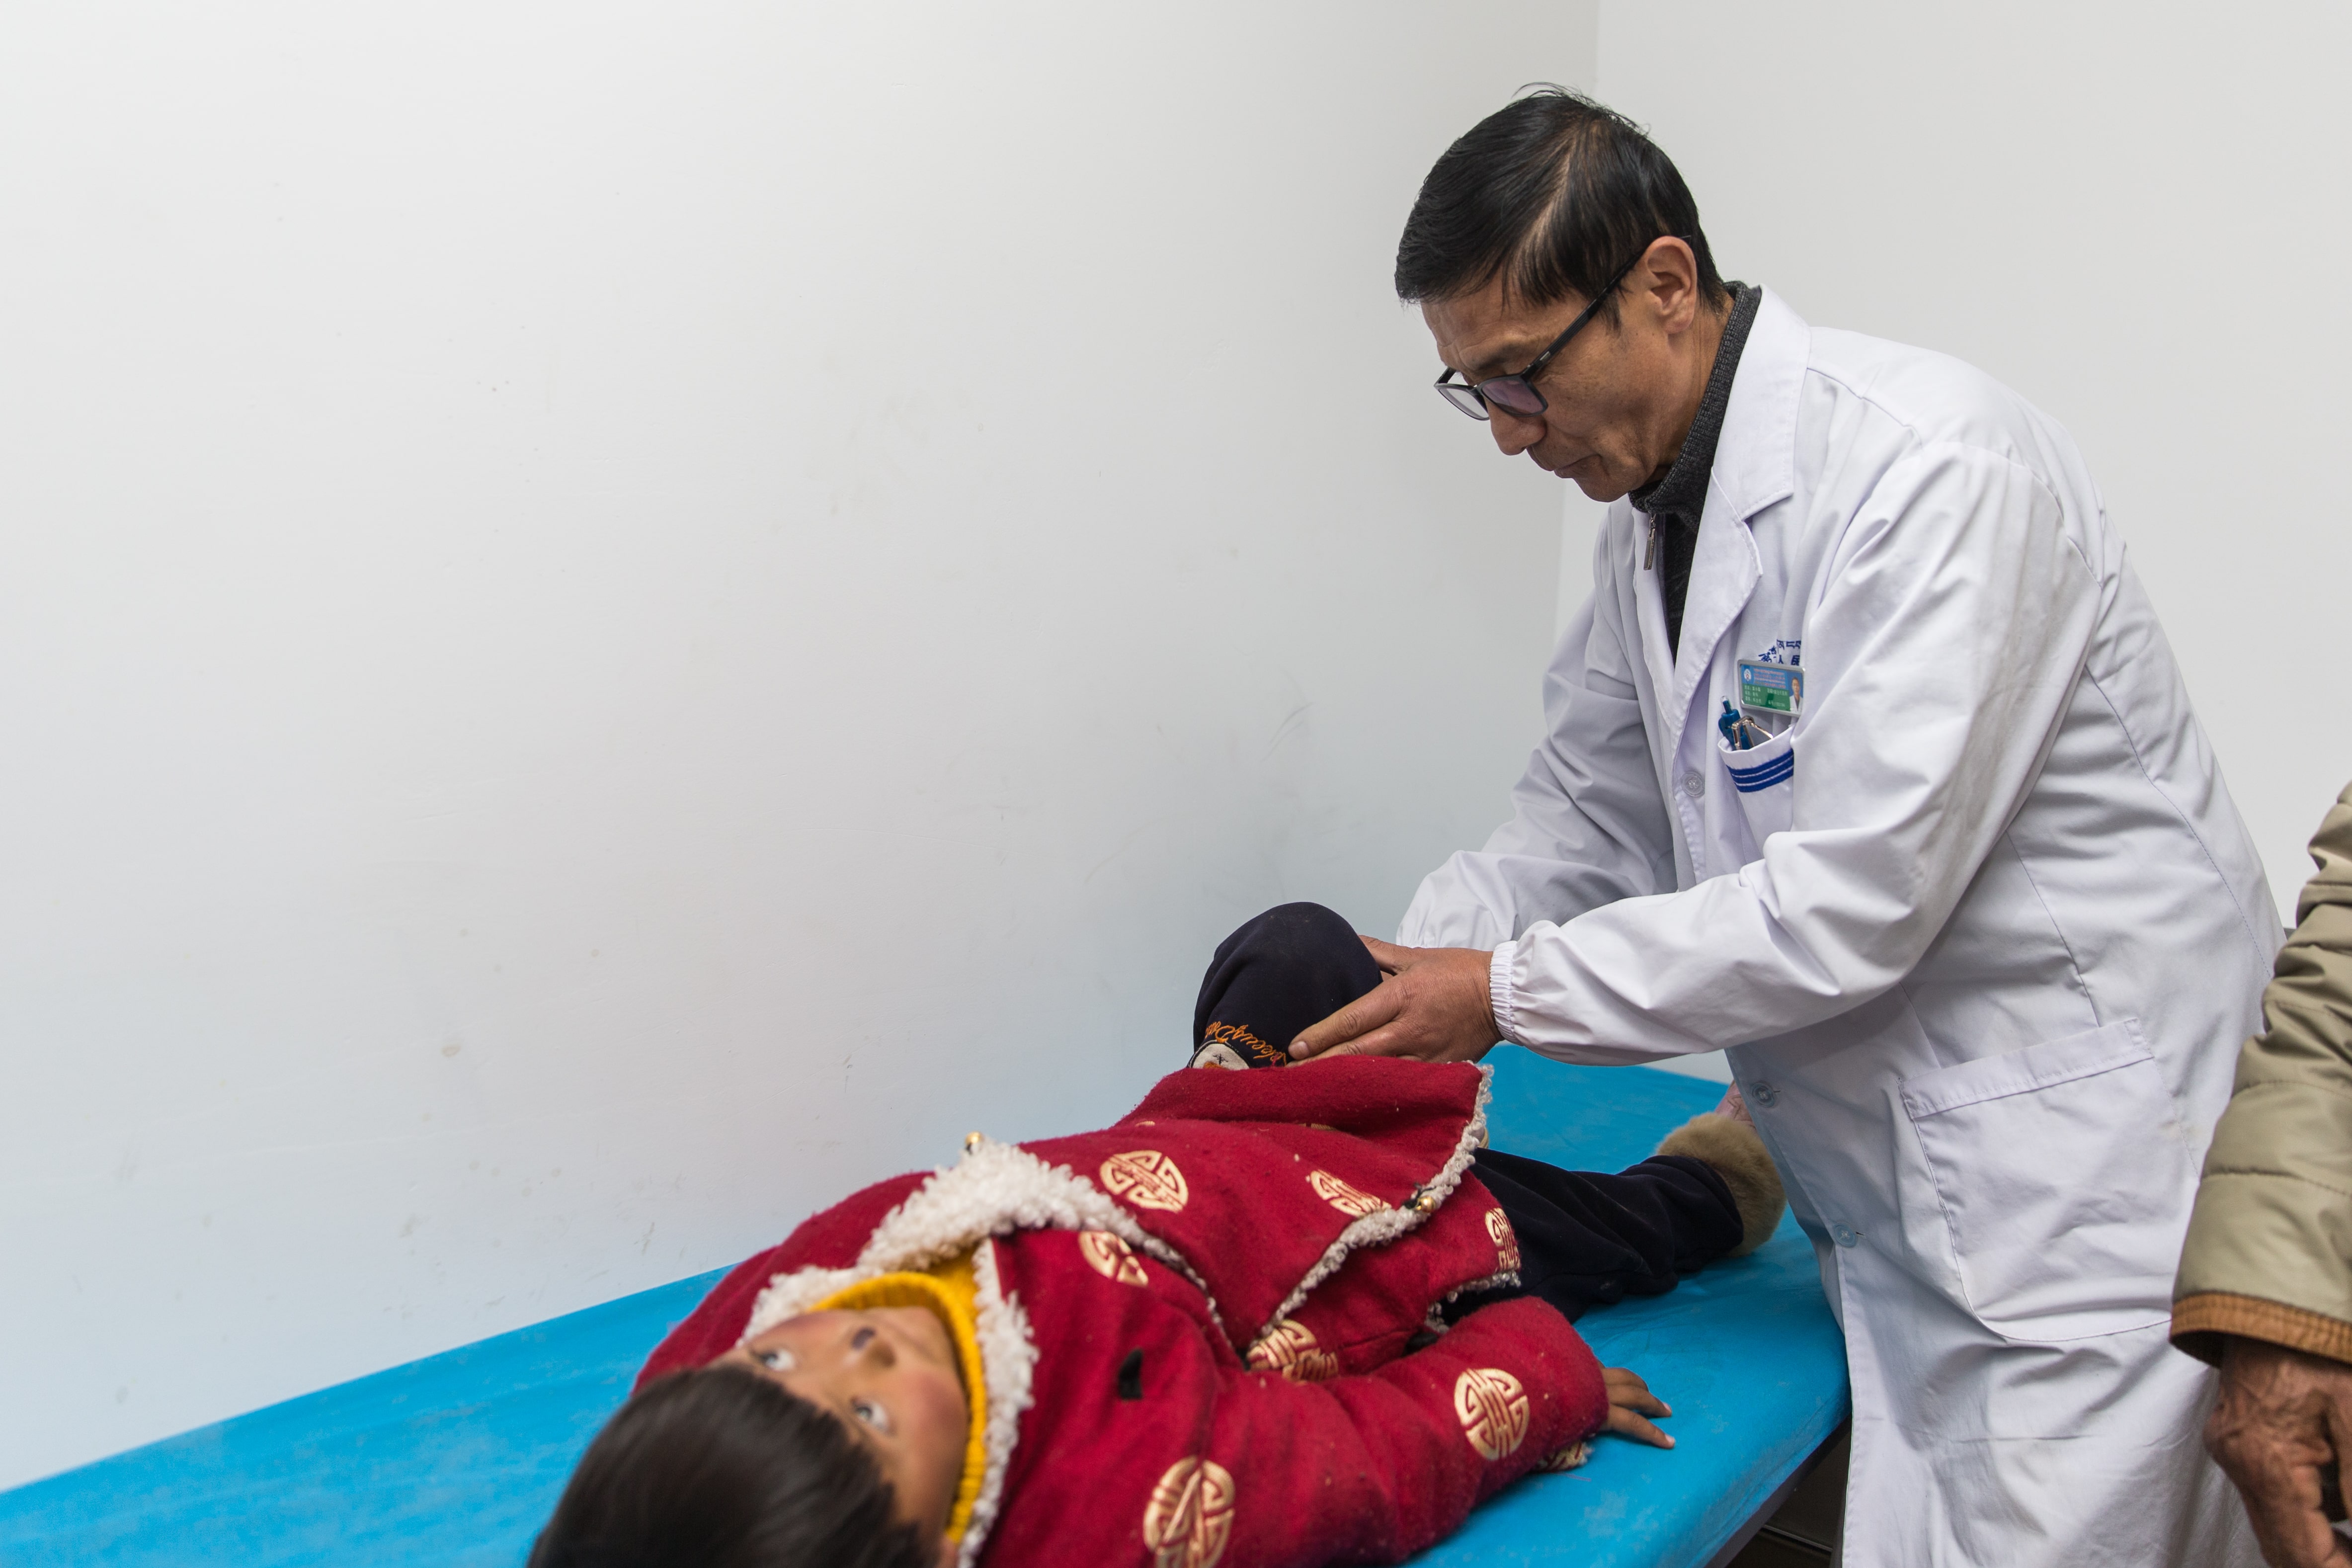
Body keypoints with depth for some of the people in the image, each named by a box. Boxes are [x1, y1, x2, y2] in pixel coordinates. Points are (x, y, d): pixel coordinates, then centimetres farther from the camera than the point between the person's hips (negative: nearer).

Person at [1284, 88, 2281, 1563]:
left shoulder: (1930, 466, -22)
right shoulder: (1651, 515, 6)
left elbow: (1857, 901, -25)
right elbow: (1586, 820, 11)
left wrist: (1513, 993, -17)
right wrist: (1385, 993, -4)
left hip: (2080, 1153, -7)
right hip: (1894, 1166, 8)